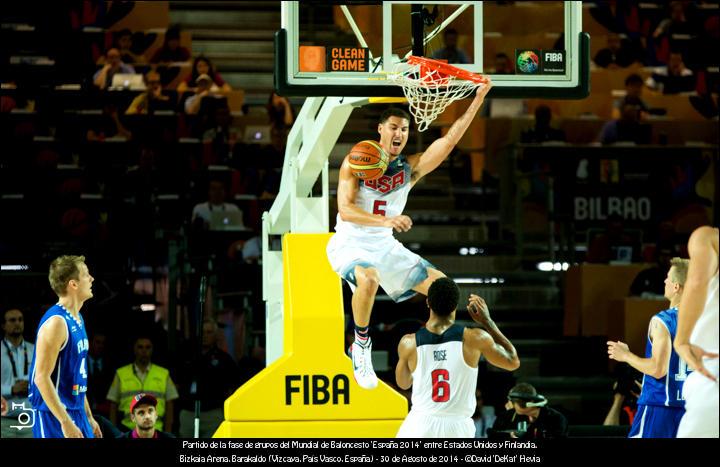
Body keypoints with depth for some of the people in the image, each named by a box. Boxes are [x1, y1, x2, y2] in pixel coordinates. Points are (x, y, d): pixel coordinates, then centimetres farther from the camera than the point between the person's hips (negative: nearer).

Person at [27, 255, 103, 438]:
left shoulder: (77, 319, 12)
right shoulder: (56, 322, -17)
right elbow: (41, 377, -21)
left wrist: (89, 417, 21)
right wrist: (65, 422, -24)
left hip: (77, 413, 9)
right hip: (55, 416, -9)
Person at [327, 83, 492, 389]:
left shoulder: (411, 168, 0)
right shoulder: (356, 163, -11)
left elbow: (449, 140, -11)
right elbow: (345, 210, -21)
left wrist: (478, 99, -21)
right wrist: (386, 220, -37)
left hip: (385, 246, 5)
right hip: (350, 244, -5)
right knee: (369, 279, -36)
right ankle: (361, 346, -17)